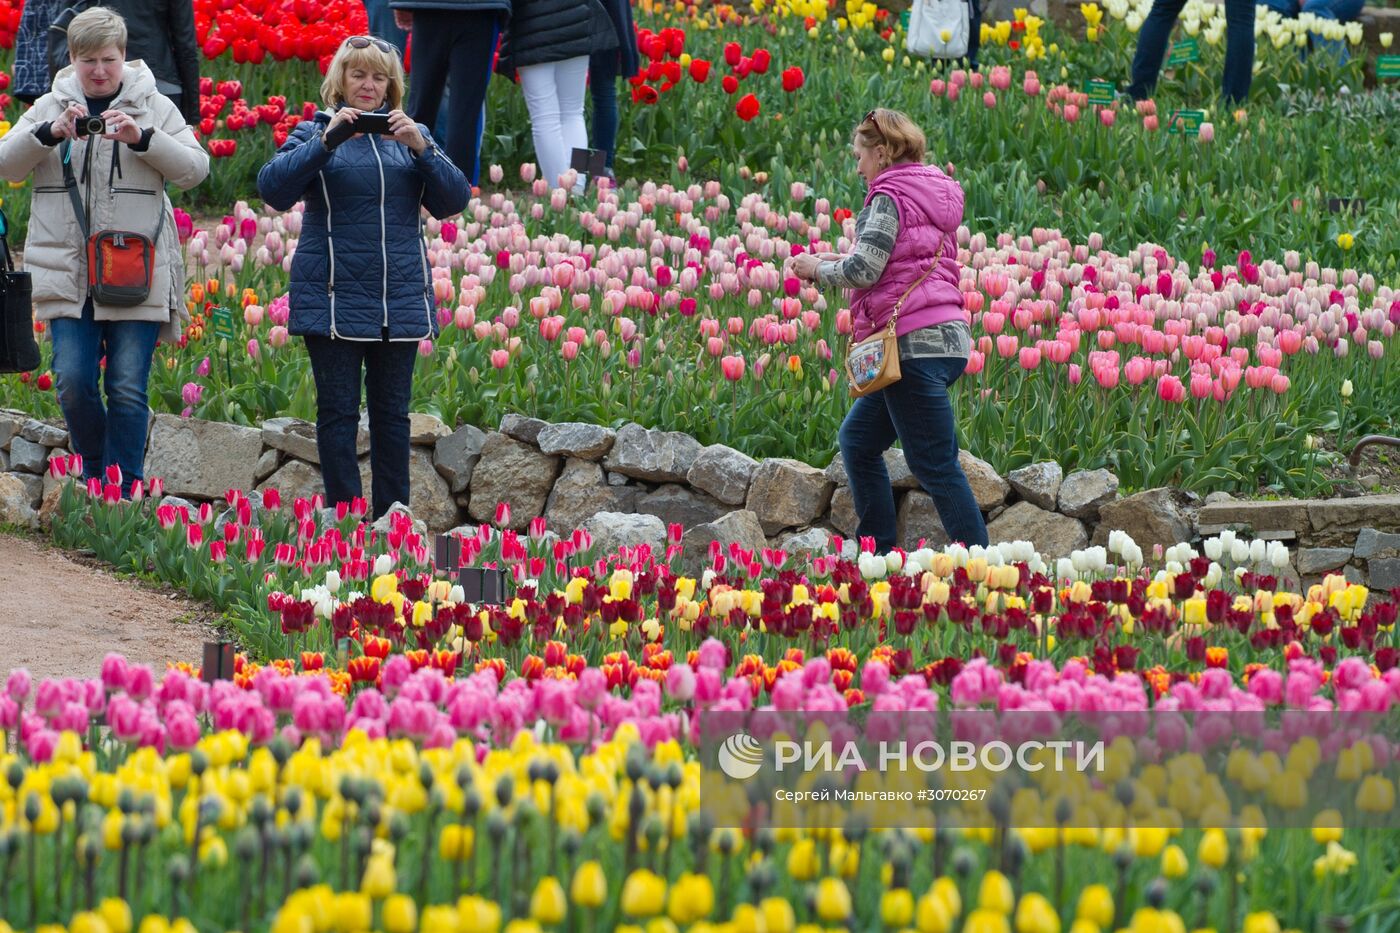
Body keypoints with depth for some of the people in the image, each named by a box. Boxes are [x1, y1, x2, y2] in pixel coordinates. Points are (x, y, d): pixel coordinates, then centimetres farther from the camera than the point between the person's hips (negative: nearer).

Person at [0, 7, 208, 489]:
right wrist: (50, 133, -15)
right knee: (73, 381, -6)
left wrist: (142, 138, -14)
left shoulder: (154, 106, 7)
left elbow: (195, 169, -1)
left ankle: (126, 490, 3)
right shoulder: (49, 107, 11)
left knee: (128, 389, -4)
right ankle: (96, 477, 16)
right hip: (68, 276, 1)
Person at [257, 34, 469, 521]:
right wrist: (326, 140, -20)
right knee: (338, 410, -3)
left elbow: (453, 201, 3)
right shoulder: (316, 132, 5)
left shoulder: (411, 134, 13)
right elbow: (273, 188, -11)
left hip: (400, 297, 3)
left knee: (392, 412, 6)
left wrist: (421, 148, -12)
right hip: (334, 297, -3)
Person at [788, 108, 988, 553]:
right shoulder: (932, 193, 18)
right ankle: (878, 552, 18)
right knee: (857, 439, 17)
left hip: (915, 344, -10)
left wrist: (818, 270, 2)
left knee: (934, 465, -8)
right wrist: (839, 261, 16)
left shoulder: (890, 197, -9)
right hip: (946, 337, 10)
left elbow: (864, 270, -15)